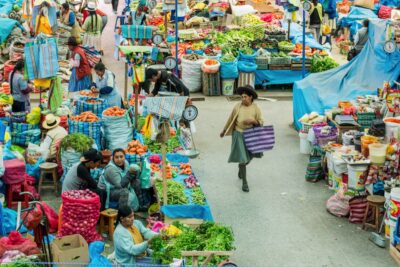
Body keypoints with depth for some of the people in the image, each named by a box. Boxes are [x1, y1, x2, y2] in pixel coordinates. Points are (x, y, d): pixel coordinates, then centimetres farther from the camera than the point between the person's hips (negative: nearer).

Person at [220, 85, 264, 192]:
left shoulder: (255, 108, -6)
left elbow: (261, 122, -4)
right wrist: (224, 131, 12)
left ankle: (241, 169, 50)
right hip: (239, 135, -2)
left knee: (249, 157, 16)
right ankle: (244, 182, 5)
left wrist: (253, 121, -24)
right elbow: (230, 120, 4)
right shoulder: (238, 107, -7)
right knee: (242, 158, -5)